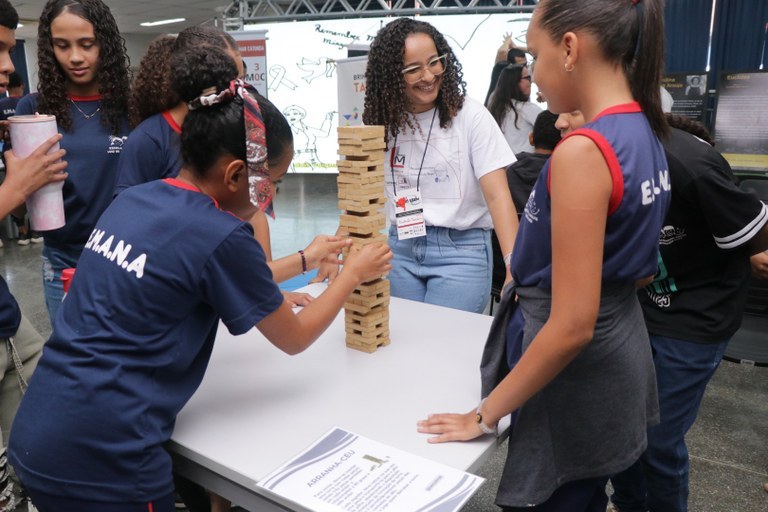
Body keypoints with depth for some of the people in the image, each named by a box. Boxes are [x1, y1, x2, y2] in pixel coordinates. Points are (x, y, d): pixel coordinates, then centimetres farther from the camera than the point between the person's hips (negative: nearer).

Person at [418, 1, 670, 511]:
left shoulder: (582, 151, -27)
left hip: (575, 375, -9)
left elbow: (572, 325, -27)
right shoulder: (644, 135, 2)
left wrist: (485, 415, -17)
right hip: (619, 353, 9)